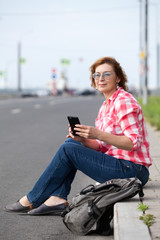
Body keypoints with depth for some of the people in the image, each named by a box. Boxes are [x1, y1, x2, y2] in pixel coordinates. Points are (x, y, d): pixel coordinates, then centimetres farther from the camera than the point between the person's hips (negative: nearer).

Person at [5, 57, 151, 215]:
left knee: (68, 149, -12)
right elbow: (101, 147, 14)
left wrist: (98, 134, -25)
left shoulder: (124, 101, -12)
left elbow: (134, 143, -19)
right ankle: (57, 199, -4)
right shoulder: (105, 106, 17)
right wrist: (84, 140, -6)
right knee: (71, 143, 7)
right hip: (117, 163, 9)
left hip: (132, 170, -9)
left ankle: (31, 200, 0)